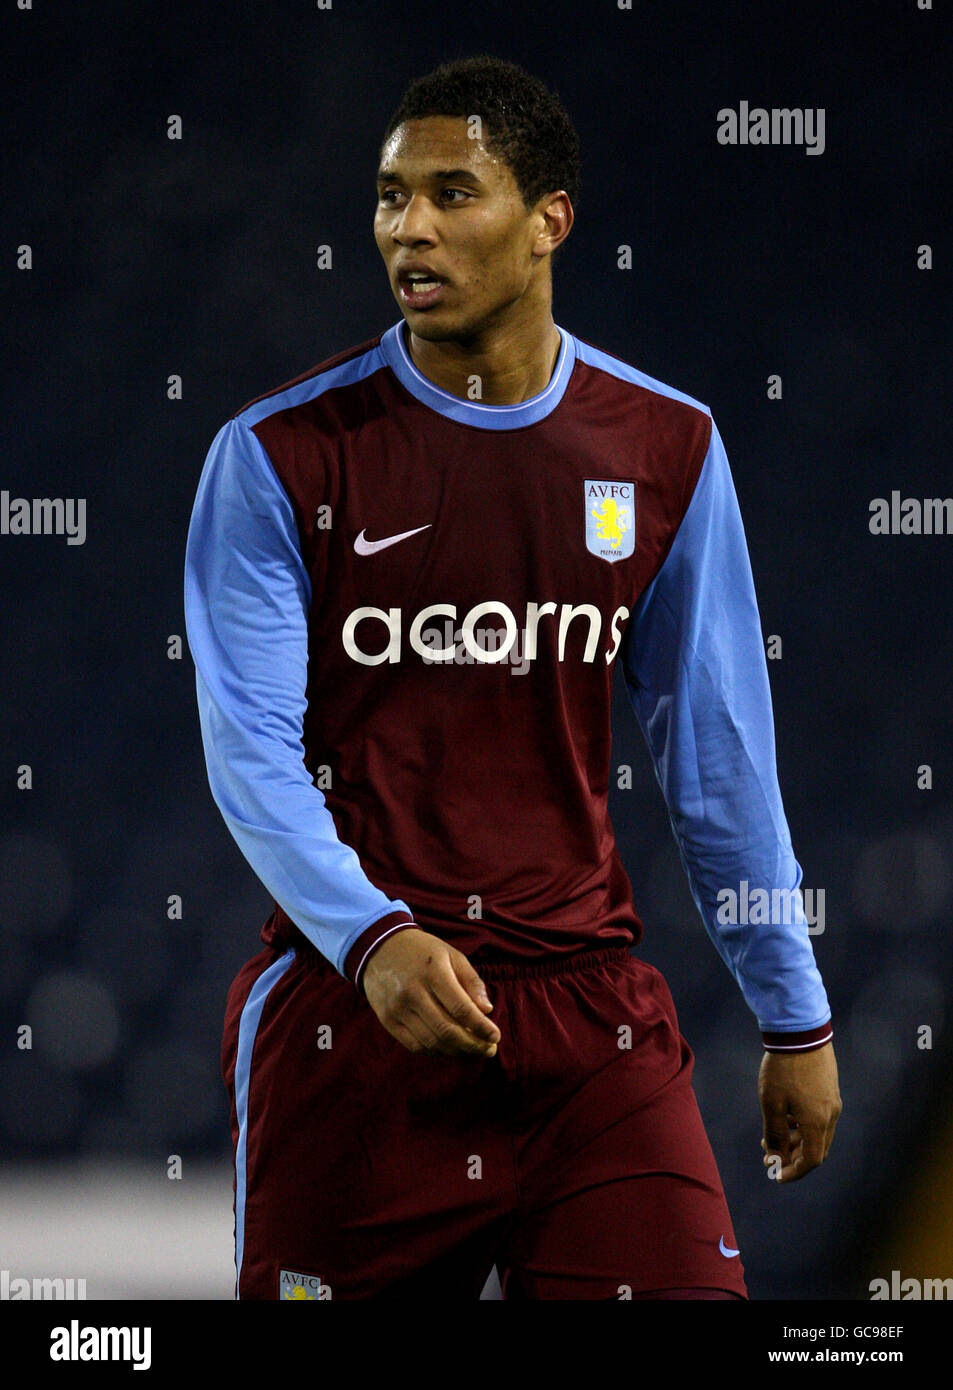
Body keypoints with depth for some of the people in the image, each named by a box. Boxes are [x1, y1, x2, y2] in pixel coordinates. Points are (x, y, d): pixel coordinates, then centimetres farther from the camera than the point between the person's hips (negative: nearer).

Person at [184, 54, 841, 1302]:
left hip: (595, 1012, 1)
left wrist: (796, 1019, 12)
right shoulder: (278, 455, -2)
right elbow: (251, 749, -8)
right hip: (345, 1006, -1)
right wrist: (373, 939, -25)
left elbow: (717, 753, 12)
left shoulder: (667, 451, 6)